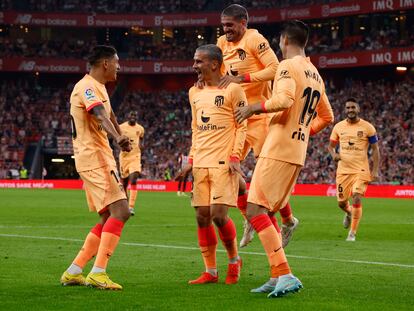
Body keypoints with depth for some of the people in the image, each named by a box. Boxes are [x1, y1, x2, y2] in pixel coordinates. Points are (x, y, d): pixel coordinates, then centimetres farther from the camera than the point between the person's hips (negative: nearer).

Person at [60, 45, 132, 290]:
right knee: (120, 211, -19)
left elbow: (109, 115, 32)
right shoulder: (87, 87, -14)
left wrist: (122, 139, 41)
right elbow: (100, 116, -33)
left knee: (109, 219, 10)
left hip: (101, 157, 11)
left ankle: (74, 272, 11)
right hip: (94, 158, -11)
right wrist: (118, 137, -48)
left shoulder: (99, 87, 19)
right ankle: (98, 273, -23)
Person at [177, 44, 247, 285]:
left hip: (223, 163, -6)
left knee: (218, 214, -14)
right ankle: (211, 272, 10)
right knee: (202, 217, 2)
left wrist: (235, 157, -13)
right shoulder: (195, 92, 16)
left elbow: (242, 126, -5)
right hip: (201, 164, 7)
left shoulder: (232, 89, -4)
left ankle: (234, 260, 10)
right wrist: (191, 160, 14)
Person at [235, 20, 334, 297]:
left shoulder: (287, 66, -8)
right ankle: (277, 277, 12)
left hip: (278, 150, -9)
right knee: (265, 212, 15)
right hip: (298, 153, 9)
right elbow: (327, 117, 26)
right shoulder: (316, 75, 19)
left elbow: (285, 99, -25)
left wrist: (255, 107, -13)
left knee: (255, 209, -11)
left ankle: (285, 275, -21)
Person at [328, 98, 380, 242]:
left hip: (361, 170, -3)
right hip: (343, 170, 3)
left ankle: (352, 233, -5)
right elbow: (331, 145, 16)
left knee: (356, 199, -18)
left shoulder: (367, 127, -3)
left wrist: (375, 171, -7)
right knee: (341, 202, 7)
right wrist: (333, 154, -8)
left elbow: (375, 149, 1)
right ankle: (349, 213, 45)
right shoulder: (338, 127, 5)